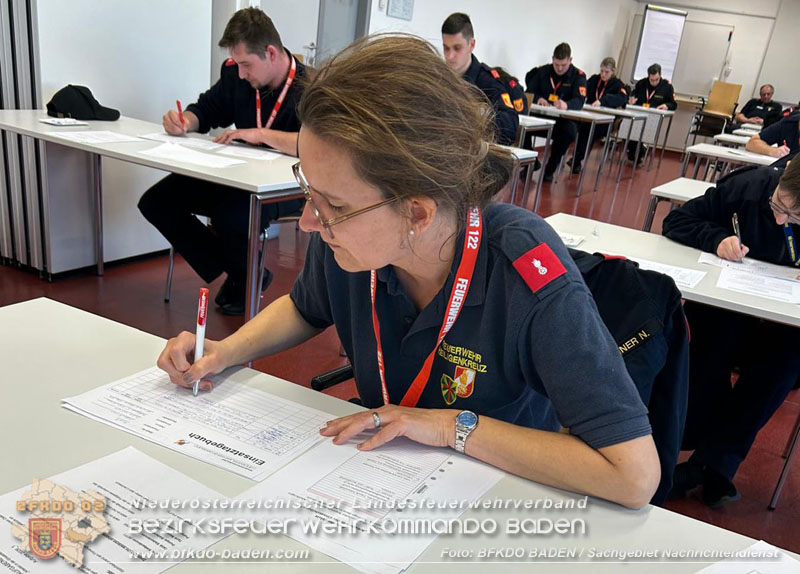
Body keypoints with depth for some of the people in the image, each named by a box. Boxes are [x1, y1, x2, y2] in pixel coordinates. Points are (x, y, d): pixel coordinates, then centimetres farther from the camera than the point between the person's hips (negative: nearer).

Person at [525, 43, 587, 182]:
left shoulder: (578, 76, -1)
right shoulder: (543, 71, 7)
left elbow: (579, 101, -15)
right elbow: (529, 92, 5)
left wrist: (566, 105, -40)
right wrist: (538, 99, -20)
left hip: (562, 119, -2)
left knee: (569, 130, -35)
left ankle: (550, 169, -15)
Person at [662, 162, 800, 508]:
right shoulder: (749, 186, -13)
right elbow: (677, 220, -6)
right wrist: (717, 238, -24)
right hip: (722, 309, 0)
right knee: (715, 337, -33)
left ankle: (711, 463, -27)